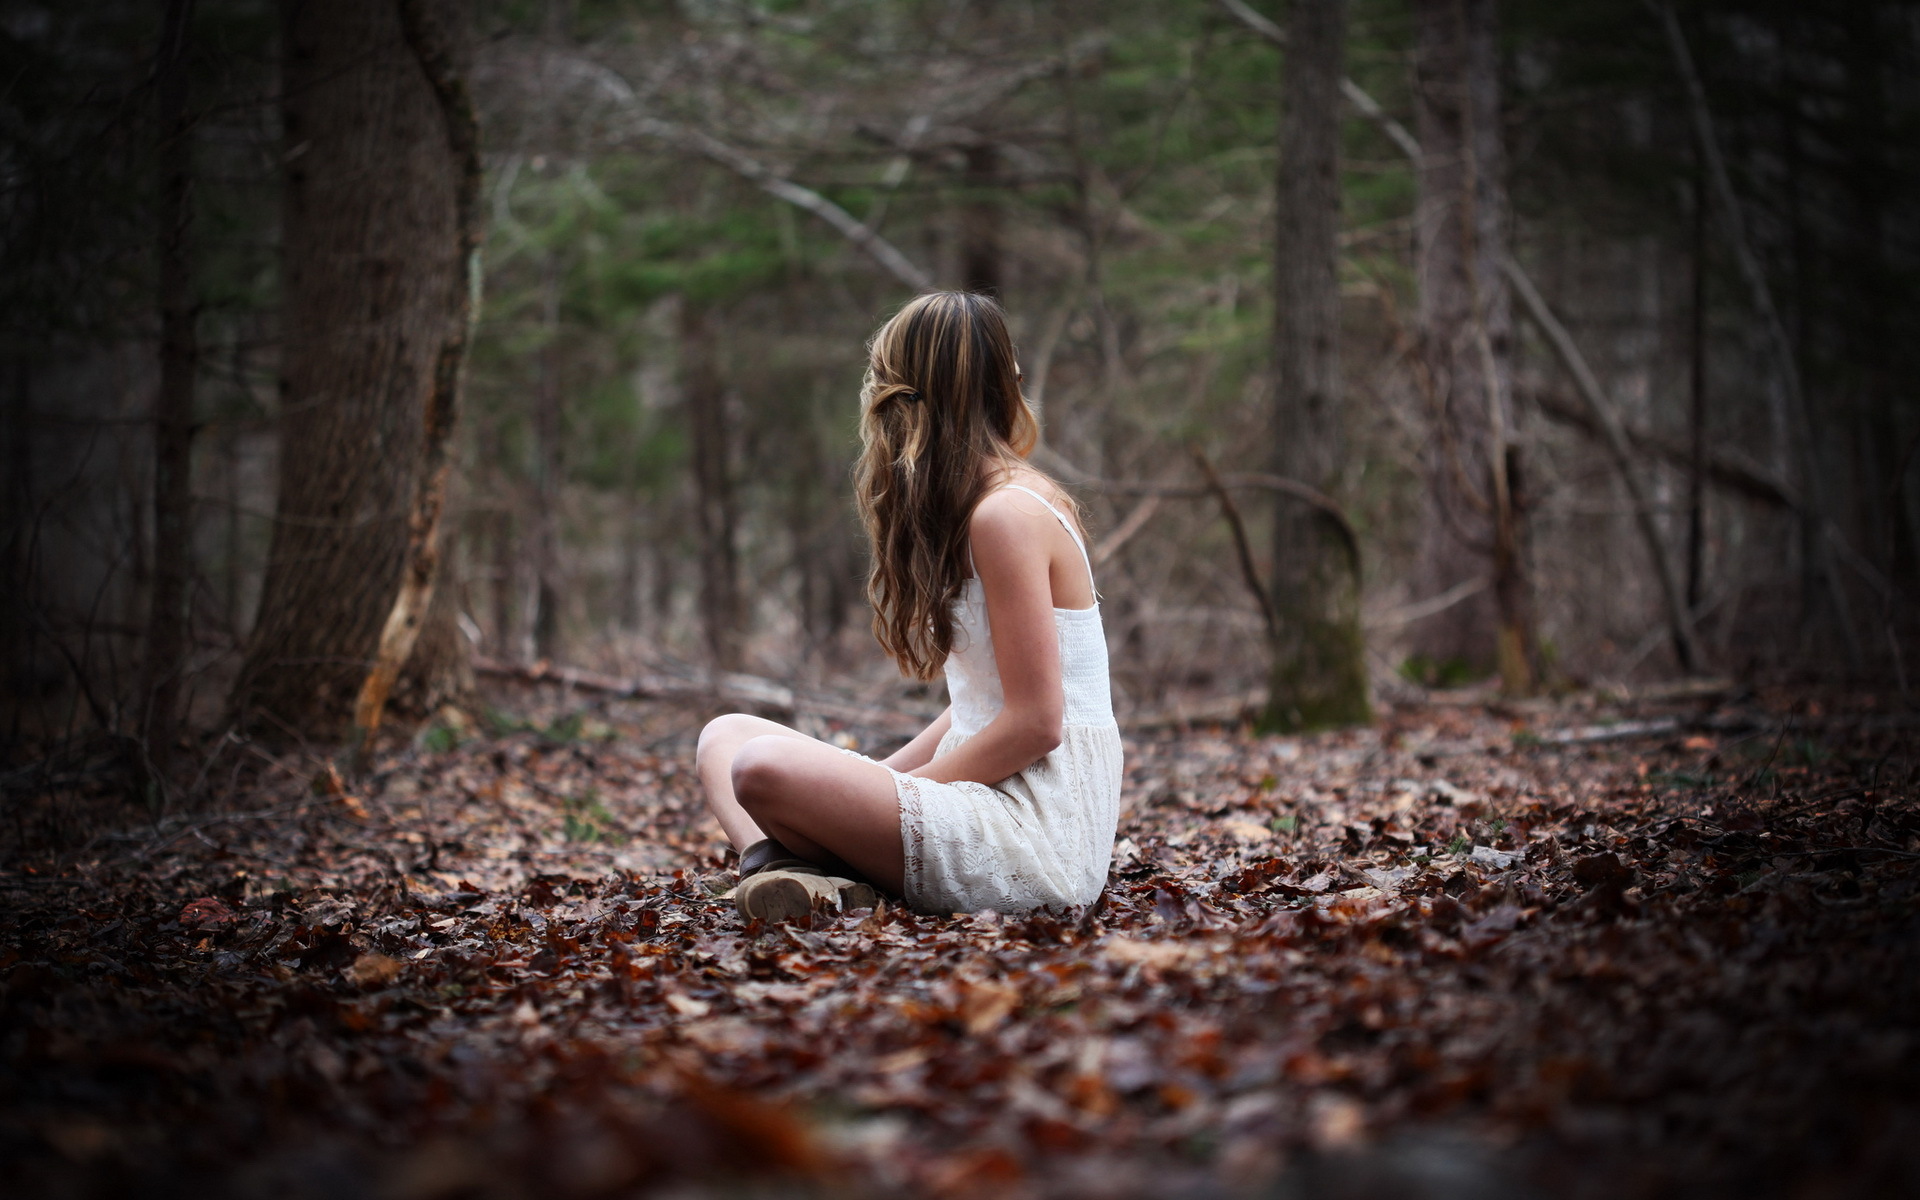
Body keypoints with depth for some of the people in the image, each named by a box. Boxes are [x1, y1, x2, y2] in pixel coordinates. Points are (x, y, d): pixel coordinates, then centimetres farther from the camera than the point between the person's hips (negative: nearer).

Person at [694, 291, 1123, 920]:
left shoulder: (1006, 515, -14)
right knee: (727, 733, 6)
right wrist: (877, 777, 7)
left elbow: (1036, 722, -18)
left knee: (765, 769, -31)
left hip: (1035, 836, -10)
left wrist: (908, 788, -9)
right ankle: (790, 867, -18)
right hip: (995, 794, 11)